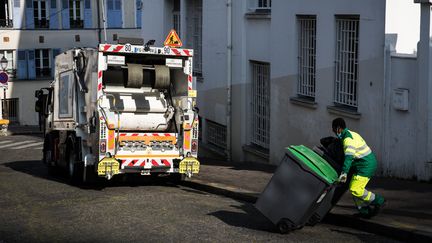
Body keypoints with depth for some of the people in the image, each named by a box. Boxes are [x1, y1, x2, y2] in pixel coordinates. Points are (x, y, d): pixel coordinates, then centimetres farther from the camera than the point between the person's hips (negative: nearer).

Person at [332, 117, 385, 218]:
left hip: (365, 166, -10)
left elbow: (349, 157, -32)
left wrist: (344, 172, -39)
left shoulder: (348, 138, -19)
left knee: (355, 190, -13)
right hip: (368, 164, 10)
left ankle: (377, 200, 0)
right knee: (353, 188, 11)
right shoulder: (350, 134, 14)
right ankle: (364, 210, 15)